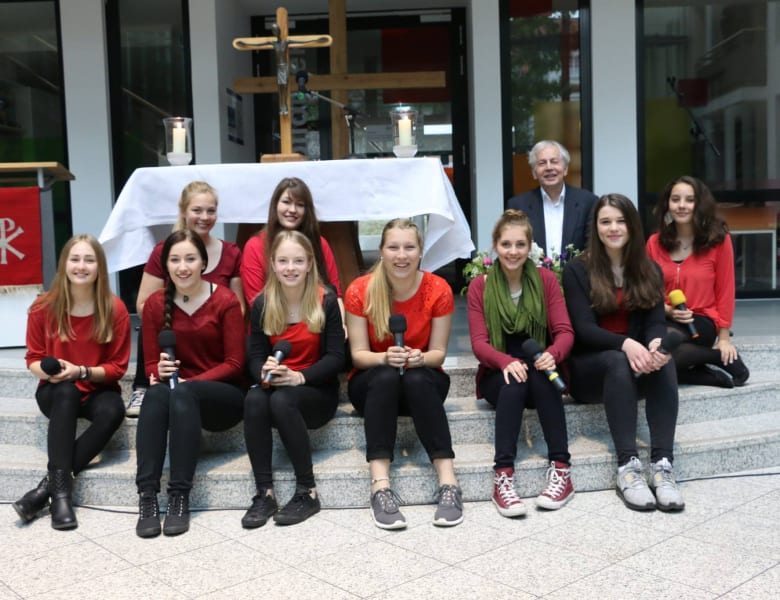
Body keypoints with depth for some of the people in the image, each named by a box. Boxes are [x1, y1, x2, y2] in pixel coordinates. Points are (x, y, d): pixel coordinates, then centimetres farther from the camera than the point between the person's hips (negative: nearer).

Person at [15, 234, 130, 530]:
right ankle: (61, 487, -40)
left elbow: (117, 367, -5)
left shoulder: (115, 309, -9)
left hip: (97, 390, 0)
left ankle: (49, 484, -30)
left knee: (113, 410, -35)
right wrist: (46, 370, -20)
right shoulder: (43, 307, -6)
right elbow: (33, 357, 4)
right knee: (66, 392, -36)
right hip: (56, 392, 0)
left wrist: (80, 372, -22)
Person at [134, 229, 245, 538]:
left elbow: (234, 364, -9)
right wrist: (160, 371, -19)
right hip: (177, 393, 3)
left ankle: (180, 496, -33)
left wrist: (189, 381, -20)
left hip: (223, 395, -2)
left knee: (182, 393, -35)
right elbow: (151, 363, 6)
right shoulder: (155, 304, 3)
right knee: (156, 393, -33)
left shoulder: (225, 301, -7)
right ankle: (147, 496, -38)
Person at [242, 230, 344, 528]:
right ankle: (264, 492, -26)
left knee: (282, 400, -34)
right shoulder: (262, 304, 2)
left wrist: (299, 376, -26)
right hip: (275, 386, 3)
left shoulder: (326, 301, -6)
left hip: (318, 390, -3)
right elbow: (255, 355, 1)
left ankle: (308, 492, -23)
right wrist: (264, 373, -24)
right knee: (254, 399, -31)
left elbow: (335, 357, -9)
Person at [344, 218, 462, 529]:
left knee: (416, 379, -35)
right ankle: (380, 486, -43)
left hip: (424, 382, 0)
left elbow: (438, 352, -6)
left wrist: (419, 359, -28)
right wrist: (385, 358, -30)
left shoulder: (438, 290, -10)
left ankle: (448, 482, -38)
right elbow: (358, 354, -9)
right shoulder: (359, 291, -11)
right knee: (386, 377, -35)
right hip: (372, 383, 0)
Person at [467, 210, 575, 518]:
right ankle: (502, 476, -41)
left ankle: (561, 469, -32)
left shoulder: (546, 280, 3)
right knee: (514, 382, -35)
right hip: (498, 375, -1)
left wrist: (552, 354, -29)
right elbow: (479, 342, -9)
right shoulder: (480, 286, 0)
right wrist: (507, 362, -31)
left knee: (541, 377, -34)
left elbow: (565, 331, -5)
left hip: (539, 369, 1)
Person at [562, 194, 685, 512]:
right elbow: (583, 328, -13)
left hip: (635, 358, 3)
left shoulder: (649, 270, 8)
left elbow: (655, 321, -3)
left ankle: (662, 464, -35)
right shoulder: (577, 270, -3)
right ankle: (627, 466, -40)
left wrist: (656, 343, -29)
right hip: (589, 365, -3)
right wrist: (624, 345, -33)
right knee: (618, 362, -36)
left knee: (664, 359, -30)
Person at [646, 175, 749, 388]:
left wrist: (724, 337, -1)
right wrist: (667, 310, -9)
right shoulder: (655, 242, 6)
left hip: (701, 322, -4)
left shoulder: (719, 240, -2)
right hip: (664, 319, 4)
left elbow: (725, 290, 1)